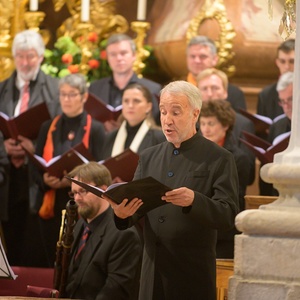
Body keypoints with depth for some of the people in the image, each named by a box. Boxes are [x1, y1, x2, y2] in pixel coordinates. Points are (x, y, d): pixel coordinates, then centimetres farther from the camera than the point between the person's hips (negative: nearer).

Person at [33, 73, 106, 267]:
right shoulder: (48, 128, 11)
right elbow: (36, 170, 11)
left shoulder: (95, 129, 0)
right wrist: (45, 179, -11)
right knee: (53, 262, 5)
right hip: (52, 207, 4)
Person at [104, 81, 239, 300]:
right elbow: (136, 202, 9)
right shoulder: (149, 157, 13)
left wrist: (194, 201, -29)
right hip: (153, 272, 4)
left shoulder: (219, 159, -3)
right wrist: (123, 213, -15)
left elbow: (228, 215, -11)